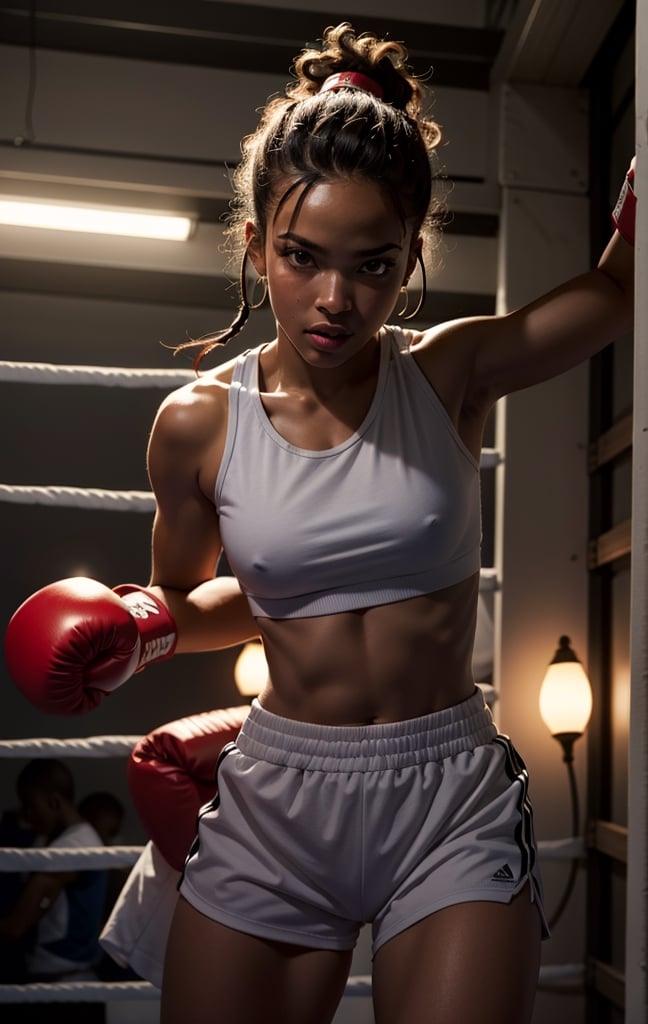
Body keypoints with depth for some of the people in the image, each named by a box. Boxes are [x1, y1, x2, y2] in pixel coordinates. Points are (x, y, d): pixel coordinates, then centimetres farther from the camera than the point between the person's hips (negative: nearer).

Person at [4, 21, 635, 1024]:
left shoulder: (453, 373, -6)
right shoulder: (199, 424, -4)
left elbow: (623, 278, -6)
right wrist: (141, 624, -7)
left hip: (453, 799, -1)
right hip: (276, 801, 2)